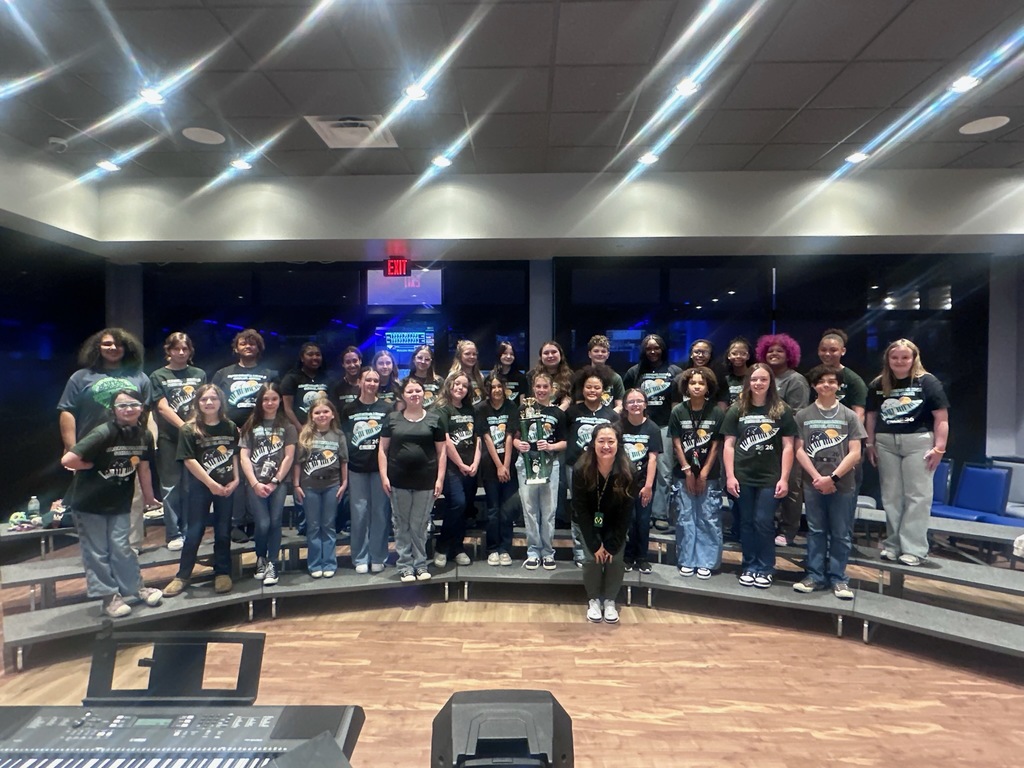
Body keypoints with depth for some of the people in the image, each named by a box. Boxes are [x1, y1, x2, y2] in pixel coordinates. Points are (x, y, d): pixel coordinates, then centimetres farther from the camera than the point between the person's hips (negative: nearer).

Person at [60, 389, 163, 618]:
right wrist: (94, 466, -13)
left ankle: (137, 587, 21)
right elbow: (67, 460, -30)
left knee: (120, 548, 8)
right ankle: (109, 595, 16)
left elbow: (143, 468, 5)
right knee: (97, 552, 5)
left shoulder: (144, 436, -5)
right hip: (90, 503, -3)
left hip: (120, 503, 4)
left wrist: (149, 497, 12)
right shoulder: (102, 434, -24)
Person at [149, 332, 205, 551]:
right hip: (169, 439, -1)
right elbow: (163, 408, -3)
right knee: (171, 487, 1)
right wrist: (185, 427, -14)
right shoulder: (158, 376, 6)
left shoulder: (199, 374, 11)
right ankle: (174, 534, 10)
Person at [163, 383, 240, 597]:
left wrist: (236, 480, -5)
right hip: (199, 486, -2)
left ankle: (222, 573, 22)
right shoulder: (189, 429, -7)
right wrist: (211, 484, -14)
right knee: (194, 532, 5)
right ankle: (182, 576, 20)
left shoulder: (230, 427, 1)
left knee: (223, 531, 9)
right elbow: (189, 460, -11)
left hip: (226, 486, 2)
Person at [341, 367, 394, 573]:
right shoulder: (349, 409, 7)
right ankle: (360, 558, 16)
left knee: (380, 512, 4)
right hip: (356, 467, 1)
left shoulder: (387, 409, 4)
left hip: (380, 466, 0)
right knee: (359, 513, 4)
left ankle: (378, 558, 15)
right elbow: (342, 439, 8)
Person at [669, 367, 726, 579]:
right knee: (684, 519, 6)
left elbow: (716, 446, -2)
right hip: (683, 475, 1)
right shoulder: (678, 412, -1)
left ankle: (706, 562, 15)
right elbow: (676, 444, 0)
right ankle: (687, 561, 17)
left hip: (709, 476, -1)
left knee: (709, 519, 3)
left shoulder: (717, 413, -3)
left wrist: (703, 474, -5)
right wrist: (688, 471, -5)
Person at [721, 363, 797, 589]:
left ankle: (765, 569, 16)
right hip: (742, 477, 2)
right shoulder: (737, 410, 5)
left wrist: (784, 479, -5)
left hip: (770, 478, -2)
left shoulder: (782, 411, 1)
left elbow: (788, 446, 1)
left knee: (763, 523, -1)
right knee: (746, 523, 9)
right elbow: (729, 445, 4)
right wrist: (730, 476, -3)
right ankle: (749, 567, 21)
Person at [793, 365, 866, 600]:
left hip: (843, 485, 0)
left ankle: (838, 578, 17)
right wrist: (816, 477, -9)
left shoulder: (850, 416, 2)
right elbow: (799, 450, 1)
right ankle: (815, 575, 18)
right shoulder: (803, 415, 4)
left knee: (841, 534, 6)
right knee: (816, 532, 9)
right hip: (813, 484, 1)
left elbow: (855, 453, -3)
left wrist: (832, 477, -11)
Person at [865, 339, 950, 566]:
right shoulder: (877, 384, 6)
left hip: (918, 442, -3)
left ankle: (914, 548, 6)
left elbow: (941, 417, -6)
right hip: (886, 443, 4)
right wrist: (870, 443, 8)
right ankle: (893, 544, 19)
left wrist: (939, 448, -11)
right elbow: (871, 415, 12)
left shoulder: (927, 382, -4)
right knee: (891, 496, 9)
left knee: (917, 496, 0)